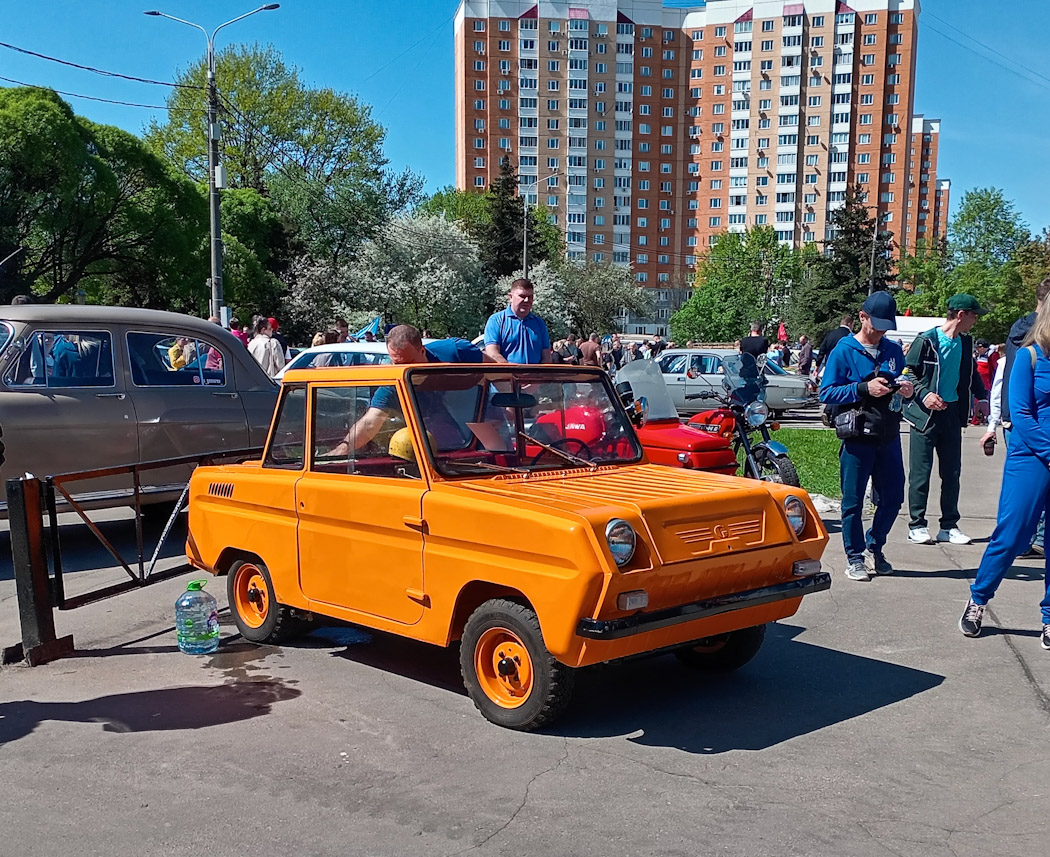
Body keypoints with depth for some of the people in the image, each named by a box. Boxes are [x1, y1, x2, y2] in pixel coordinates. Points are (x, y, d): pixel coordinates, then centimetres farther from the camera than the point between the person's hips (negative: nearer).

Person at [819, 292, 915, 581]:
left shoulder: (893, 350, 12)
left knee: (892, 498, 10)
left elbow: (905, 383, 23)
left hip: (888, 437, 5)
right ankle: (855, 558, 15)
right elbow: (827, 393, -9)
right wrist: (864, 388, -20)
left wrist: (908, 390, -1)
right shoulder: (843, 351, -4)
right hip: (857, 438, -5)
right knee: (853, 501, 2)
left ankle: (874, 548, 29)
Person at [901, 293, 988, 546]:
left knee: (952, 472, 8)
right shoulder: (926, 341, -9)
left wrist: (983, 396, 15)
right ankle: (917, 526, 6)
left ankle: (949, 526, 16)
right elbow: (908, 372, -9)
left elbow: (971, 374, 24)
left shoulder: (965, 343, 10)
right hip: (926, 413, -6)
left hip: (952, 413, 6)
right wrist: (923, 393, -21)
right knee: (921, 471, -2)